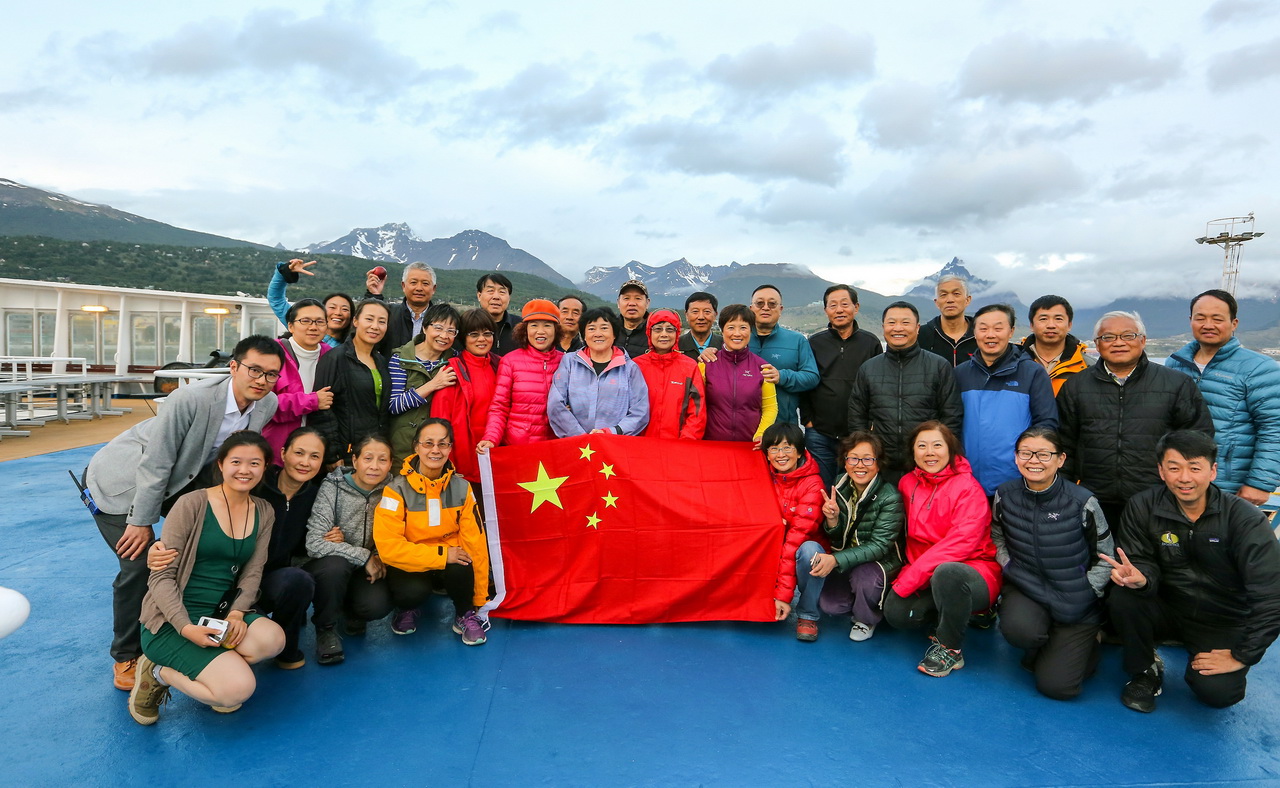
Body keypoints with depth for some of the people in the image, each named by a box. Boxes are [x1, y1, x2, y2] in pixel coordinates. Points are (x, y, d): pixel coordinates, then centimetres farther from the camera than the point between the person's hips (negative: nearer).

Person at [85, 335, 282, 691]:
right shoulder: (190, 399, -35)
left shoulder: (267, 404, -15)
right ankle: (126, 657, 7)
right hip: (123, 481, -6)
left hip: (183, 480, 7)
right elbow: (155, 465, -27)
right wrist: (141, 522, -20)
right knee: (140, 561, -15)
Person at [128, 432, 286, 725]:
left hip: (221, 615, 5)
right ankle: (158, 673, 4)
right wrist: (186, 628, -24)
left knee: (272, 638, -28)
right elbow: (161, 576, -12)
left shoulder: (263, 513, 5)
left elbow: (252, 573, 2)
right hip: (172, 621, -5)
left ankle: (207, 665, 2)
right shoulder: (192, 505, -11)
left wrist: (237, 613, -17)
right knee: (239, 688, -24)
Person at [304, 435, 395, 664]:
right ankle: (325, 628, -6)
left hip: (367, 570, 2)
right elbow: (314, 543, -25)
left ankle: (350, 613, 12)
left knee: (378, 605, -27)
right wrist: (364, 556, -24)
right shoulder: (332, 487, -16)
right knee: (334, 565, -36)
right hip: (327, 568, -2)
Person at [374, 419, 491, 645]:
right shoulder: (397, 489, -16)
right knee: (414, 591, -33)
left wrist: (480, 600, -7)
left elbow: (475, 544, -7)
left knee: (461, 568, -31)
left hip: (449, 561, 2)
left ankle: (465, 615, 1)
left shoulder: (461, 488, -8)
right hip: (408, 564, -2)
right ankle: (406, 609, 6)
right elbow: (388, 546, -22)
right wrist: (441, 554, -28)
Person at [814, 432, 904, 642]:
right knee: (829, 605, -13)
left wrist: (836, 560, -37)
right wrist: (832, 519, -25)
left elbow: (879, 546, -26)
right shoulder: (840, 485, -7)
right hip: (847, 560, 4)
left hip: (882, 562, -4)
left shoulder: (890, 497, -23)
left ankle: (866, 619, -2)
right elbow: (837, 540, -1)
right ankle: (860, 599, 21)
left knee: (862, 575, -35)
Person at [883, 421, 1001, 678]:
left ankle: (950, 649, -13)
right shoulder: (908, 483, 4)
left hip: (974, 573, -5)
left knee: (946, 572, -38)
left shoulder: (968, 488, -13)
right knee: (895, 611, -22)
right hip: (924, 577, 5)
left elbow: (960, 543, -23)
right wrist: (910, 573, -6)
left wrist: (909, 579, -24)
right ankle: (949, 615, 10)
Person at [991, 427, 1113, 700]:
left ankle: (1085, 642, 25)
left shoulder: (1082, 502, -14)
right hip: (1025, 587, 2)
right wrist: (1009, 569, -4)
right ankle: (1043, 646, 7)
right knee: (1018, 629, -34)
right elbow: (997, 538, 11)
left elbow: (1105, 558, -2)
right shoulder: (1005, 495, -7)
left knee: (1056, 686, -9)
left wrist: (1084, 594, -9)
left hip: (1074, 603, -2)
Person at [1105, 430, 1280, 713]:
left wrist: (1241, 656, -17)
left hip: (1224, 623, -1)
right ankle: (1144, 672, -2)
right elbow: (1145, 563, -8)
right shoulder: (1143, 507, -13)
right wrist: (1140, 578, -34)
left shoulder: (1244, 518, -17)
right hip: (1168, 609, 1)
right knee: (1122, 600, -30)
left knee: (1217, 691, -24)